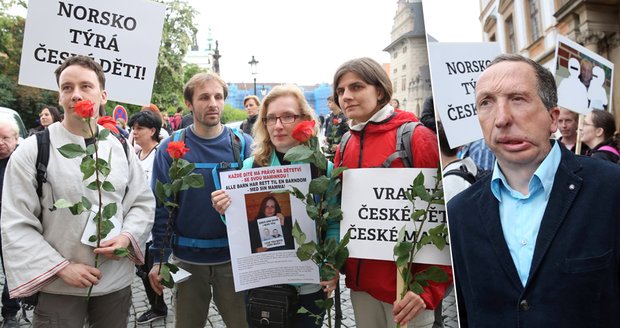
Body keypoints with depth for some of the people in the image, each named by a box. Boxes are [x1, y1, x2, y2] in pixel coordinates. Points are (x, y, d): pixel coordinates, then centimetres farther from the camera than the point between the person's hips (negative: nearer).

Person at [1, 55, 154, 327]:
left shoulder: (121, 148, 3)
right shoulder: (32, 150, -7)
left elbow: (143, 202, 6)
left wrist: (127, 237, -12)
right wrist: (62, 267, -15)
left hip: (117, 282, 3)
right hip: (59, 288, -3)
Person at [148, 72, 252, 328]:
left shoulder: (244, 144, -3)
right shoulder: (171, 148, -4)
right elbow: (161, 206, -2)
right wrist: (159, 258, -4)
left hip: (235, 258, 0)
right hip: (187, 259, 0)